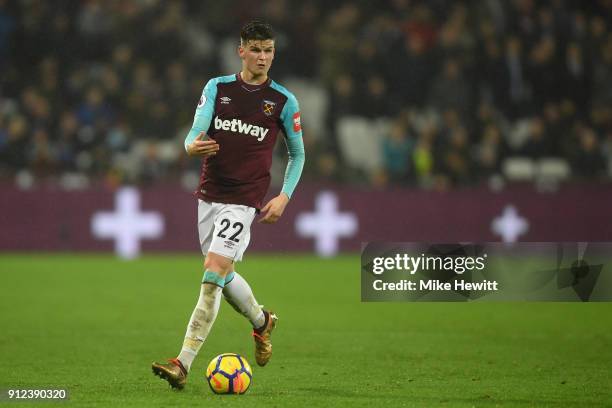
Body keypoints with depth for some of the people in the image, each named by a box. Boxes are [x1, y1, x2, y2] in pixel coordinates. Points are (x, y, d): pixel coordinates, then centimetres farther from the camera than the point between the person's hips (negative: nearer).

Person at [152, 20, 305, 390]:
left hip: (245, 199, -4)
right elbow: (197, 130, -7)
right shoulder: (217, 88, 4)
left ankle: (183, 364, -20)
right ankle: (262, 321, 46)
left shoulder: (284, 101, -1)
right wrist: (193, 146, -31)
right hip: (210, 193, 4)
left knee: (213, 273, -17)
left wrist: (284, 197, -1)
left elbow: (297, 153, 11)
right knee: (224, 276, 16)